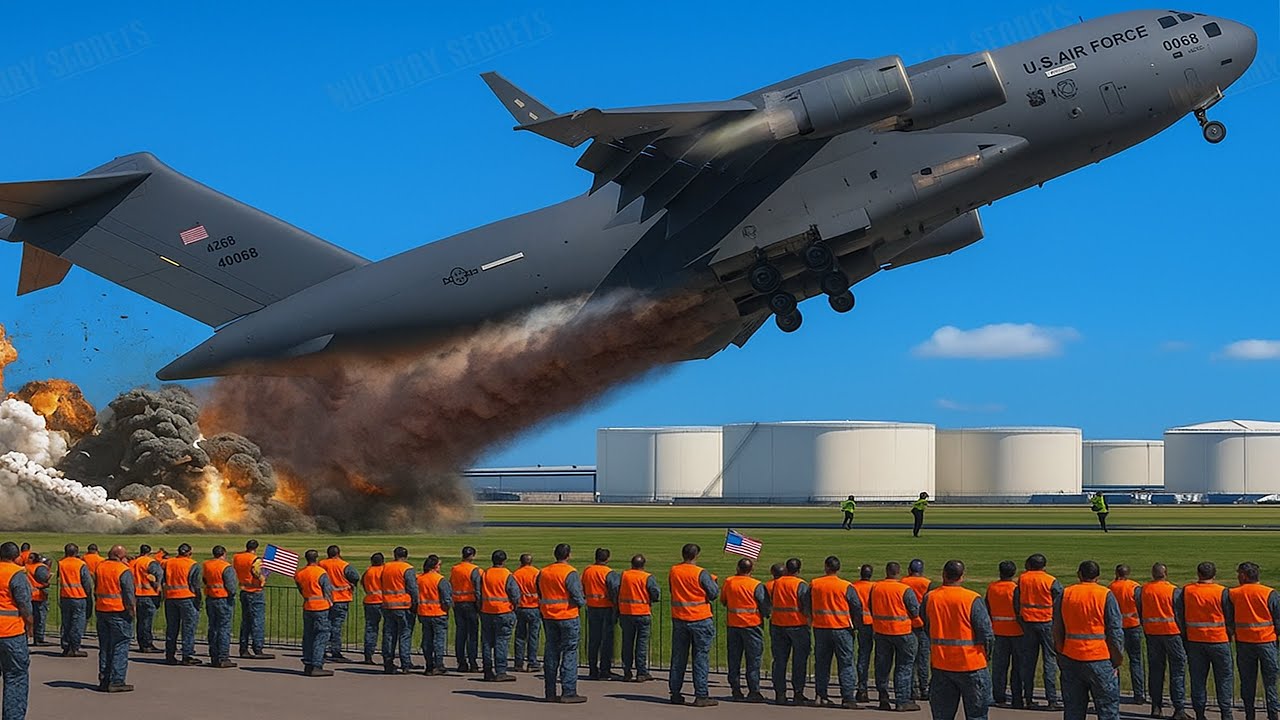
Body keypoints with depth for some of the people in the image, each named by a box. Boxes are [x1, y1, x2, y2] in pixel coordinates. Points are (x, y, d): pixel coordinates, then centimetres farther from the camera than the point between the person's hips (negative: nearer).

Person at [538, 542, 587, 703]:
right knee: (569, 653, -2)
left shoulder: (543, 572, 8)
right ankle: (568, 693, -5)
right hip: (568, 617, -6)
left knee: (551, 652, 11)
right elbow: (577, 597, -15)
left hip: (548, 616, 6)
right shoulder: (570, 573, -13)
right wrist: (583, 602, 5)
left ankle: (550, 692, 13)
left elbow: (540, 596, 13)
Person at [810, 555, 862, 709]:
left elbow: (807, 605, 9)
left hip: (820, 628, 3)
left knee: (821, 663, 12)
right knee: (846, 664, 1)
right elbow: (857, 608, -5)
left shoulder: (814, 584, 0)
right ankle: (848, 698, -5)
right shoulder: (847, 587, -9)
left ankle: (821, 695, 14)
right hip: (842, 628, -3)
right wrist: (858, 622, 13)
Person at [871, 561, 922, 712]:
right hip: (901, 631, -4)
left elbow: (871, 609, 11)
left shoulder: (875, 588, 1)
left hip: (880, 631, 5)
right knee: (904, 666, 4)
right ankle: (902, 700, 2)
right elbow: (916, 612, -9)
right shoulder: (905, 590, -14)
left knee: (882, 665, 13)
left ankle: (883, 698, 18)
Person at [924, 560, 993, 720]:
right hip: (970, 664, -3)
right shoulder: (973, 599, -14)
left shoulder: (929, 598, -1)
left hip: (940, 664, 4)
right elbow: (986, 634, -12)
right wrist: (986, 654, 7)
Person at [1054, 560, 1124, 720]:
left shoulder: (1064, 595, 6)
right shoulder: (1106, 596, -5)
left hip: (1071, 659, 4)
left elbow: (1057, 631, 10)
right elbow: (1115, 633, -6)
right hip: (1100, 660, -4)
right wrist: (1117, 661, 2)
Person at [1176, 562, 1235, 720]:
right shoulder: (1222, 592, -10)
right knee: (1224, 677, 8)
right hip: (1219, 640, -2)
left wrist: (1185, 635, 13)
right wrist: (1229, 635, 14)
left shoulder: (1186, 591, -2)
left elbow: (1179, 615, 3)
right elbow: (1230, 616, -3)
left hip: (1194, 641, 3)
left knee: (1197, 678, 9)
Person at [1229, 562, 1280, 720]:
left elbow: (1229, 622, 4)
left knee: (1247, 682, 8)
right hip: (1267, 642, -1)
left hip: (1243, 642, 1)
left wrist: (1230, 635, 18)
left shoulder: (1233, 594, -1)